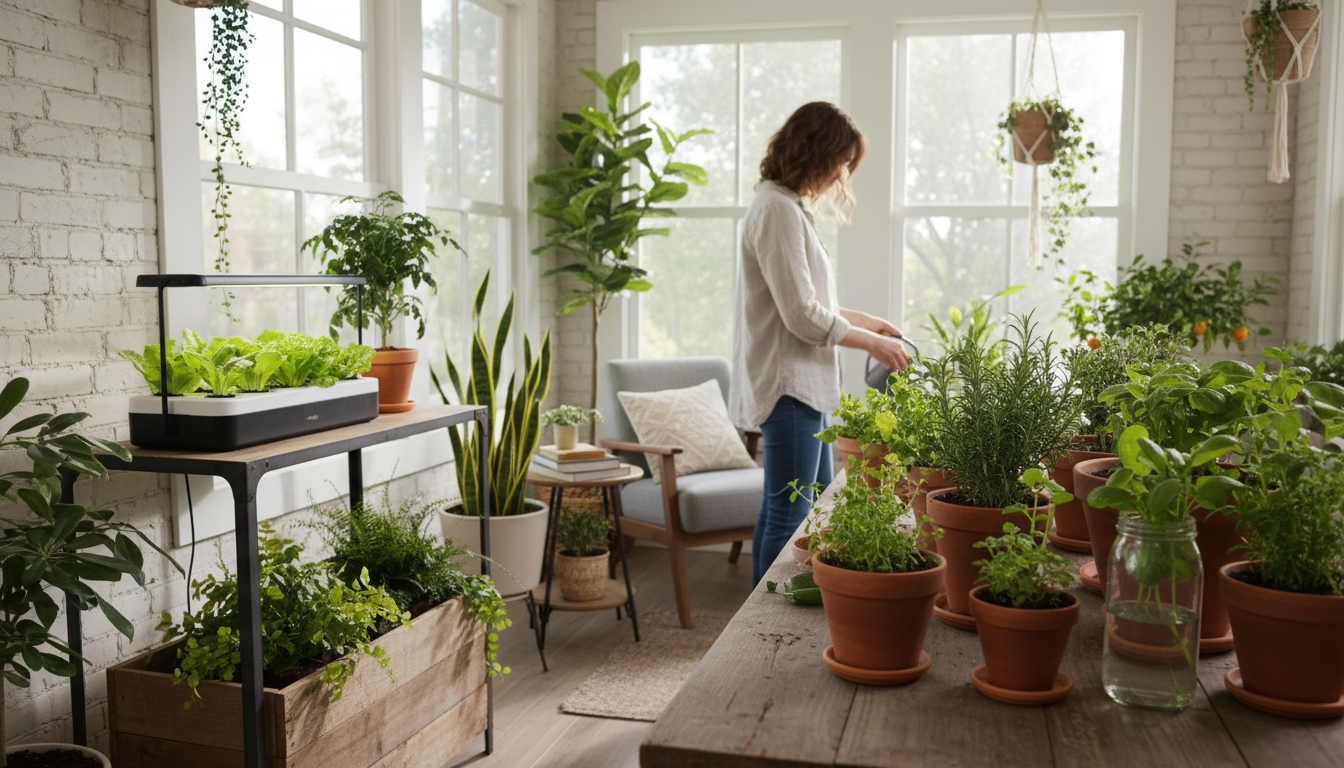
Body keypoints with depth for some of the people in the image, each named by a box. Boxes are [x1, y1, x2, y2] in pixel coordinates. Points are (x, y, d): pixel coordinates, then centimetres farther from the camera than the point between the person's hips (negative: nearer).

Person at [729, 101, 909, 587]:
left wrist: (866, 321, 17)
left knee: (816, 503, 16)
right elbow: (803, 316, -20)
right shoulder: (777, 209, -16)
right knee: (789, 516, -6)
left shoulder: (789, 206, 17)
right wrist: (872, 342, -8)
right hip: (787, 383, -11)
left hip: (802, 382, 11)